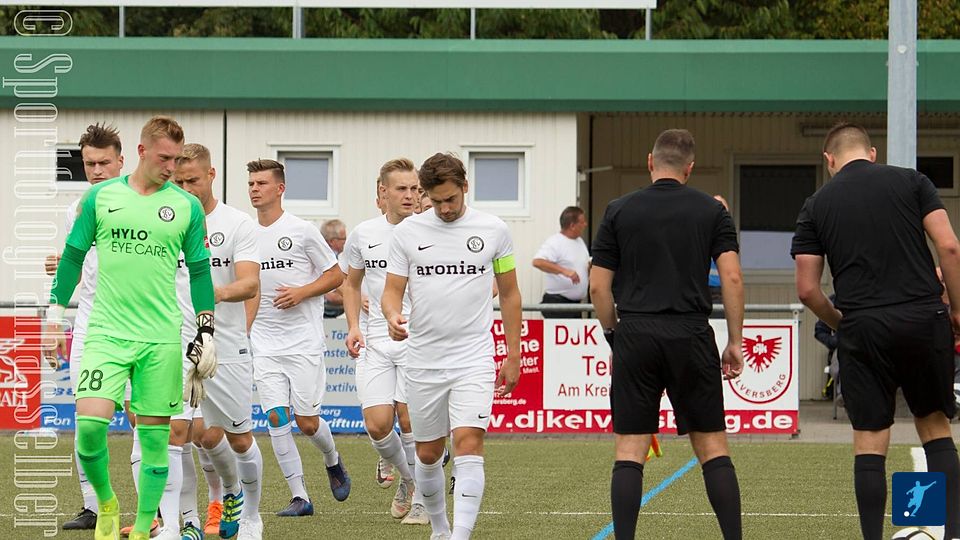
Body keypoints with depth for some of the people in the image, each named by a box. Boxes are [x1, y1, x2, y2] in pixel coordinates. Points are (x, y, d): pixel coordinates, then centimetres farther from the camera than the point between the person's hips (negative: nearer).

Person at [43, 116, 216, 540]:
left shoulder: (187, 206, 5)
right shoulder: (100, 197, 4)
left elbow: (199, 272, 11)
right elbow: (73, 255, 12)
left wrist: (206, 332, 8)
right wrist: (55, 311, 9)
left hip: (162, 340, 1)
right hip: (106, 331, -1)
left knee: (154, 435, 0)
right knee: (89, 422, -16)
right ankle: (106, 503, 9)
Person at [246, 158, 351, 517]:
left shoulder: (302, 231, -4)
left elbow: (335, 275, 0)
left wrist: (301, 292, -14)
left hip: (304, 340, -4)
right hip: (264, 345, 4)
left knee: (307, 422, -4)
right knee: (276, 419, -8)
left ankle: (332, 461, 29)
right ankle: (299, 497, -2)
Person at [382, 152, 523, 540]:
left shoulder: (493, 230, 2)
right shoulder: (408, 231, 3)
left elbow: (509, 293, 10)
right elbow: (392, 291, 5)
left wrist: (513, 355, 8)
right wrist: (393, 316, -19)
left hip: (474, 359, -2)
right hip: (423, 359, 2)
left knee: (468, 445, -18)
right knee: (428, 454, 10)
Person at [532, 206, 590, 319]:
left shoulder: (580, 242, 16)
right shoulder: (554, 243, -13)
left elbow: (586, 268, 28)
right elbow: (537, 262, -29)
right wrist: (565, 271, -37)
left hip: (576, 304, 8)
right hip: (557, 304, -8)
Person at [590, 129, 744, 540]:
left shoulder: (619, 211, 5)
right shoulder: (711, 211, 6)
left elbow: (598, 286, 3)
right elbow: (732, 278, -2)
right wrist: (735, 342, 4)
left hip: (636, 336, 0)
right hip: (691, 337, 0)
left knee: (630, 451, 2)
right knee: (712, 446, 7)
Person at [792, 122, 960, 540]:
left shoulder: (816, 206, 8)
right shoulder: (911, 182, 7)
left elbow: (807, 290, 5)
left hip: (864, 330, 0)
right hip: (925, 320, 1)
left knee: (869, 441, 4)